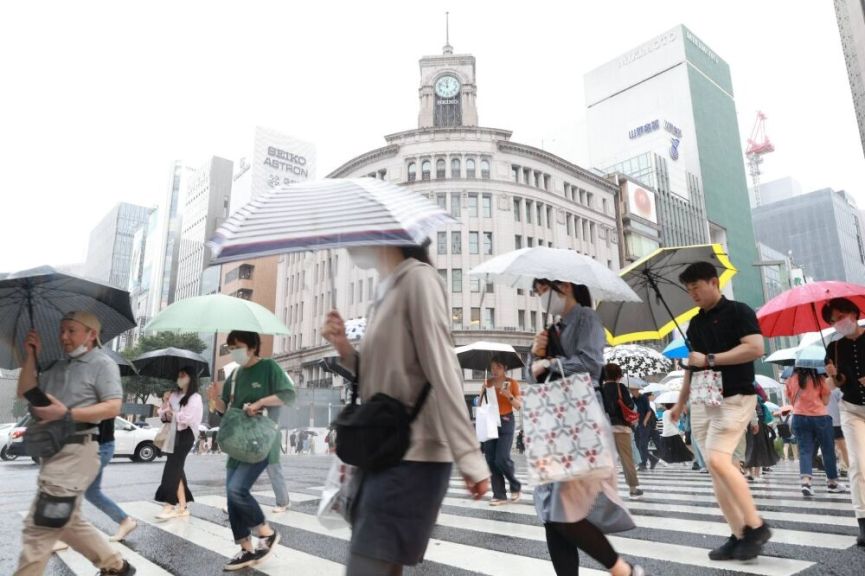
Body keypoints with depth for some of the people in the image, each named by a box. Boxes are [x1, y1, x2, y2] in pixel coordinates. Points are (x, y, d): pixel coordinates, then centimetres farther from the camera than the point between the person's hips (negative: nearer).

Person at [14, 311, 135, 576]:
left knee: (40, 526, -7)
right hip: (54, 450, 9)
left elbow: (113, 407, -16)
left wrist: (66, 413, -23)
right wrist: (31, 356, 1)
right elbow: (24, 393, 9)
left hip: (76, 451, -9)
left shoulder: (102, 364, -7)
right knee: (67, 522, 16)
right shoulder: (58, 366, 17)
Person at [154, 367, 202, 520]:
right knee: (177, 470, 8)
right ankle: (182, 507, 15)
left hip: (185, 436, -7)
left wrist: (173, 414, -4)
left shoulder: (195, 398, -7)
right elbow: (163, 416, 14)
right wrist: (165, 402, -3)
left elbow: (187, 419, -17)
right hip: (173, 435, 7)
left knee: (172, 469, -12)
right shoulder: (175, 395, 15)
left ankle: (170, 506, -10)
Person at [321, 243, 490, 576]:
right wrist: (344, 349, 1)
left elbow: (442, 371, -17)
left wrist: (468, 456, -20)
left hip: (411, 456, -9)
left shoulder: (417, 277, -9)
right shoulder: (383, 292, 17)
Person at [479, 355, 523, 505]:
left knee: (502, 459, -11)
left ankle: (515, 486, 15)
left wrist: (509, 396, -21)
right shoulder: (487, 383, 8)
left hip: (506, 422, -4)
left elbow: (519, 406, -4)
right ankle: (499, 495, 10)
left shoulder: (512, 383, -2)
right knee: (491, 460, 1)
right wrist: (483, 392, -8)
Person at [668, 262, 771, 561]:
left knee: (718, 460, -19)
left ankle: (756, 525, -2)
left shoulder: (738, 312, -4)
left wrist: (710, 359, -15)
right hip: (702, 401, 7)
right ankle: (739, 535, 11)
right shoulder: (694, 324, 15)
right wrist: (680, 402, 21)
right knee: (715, 470, 4)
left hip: (735, 397, -7)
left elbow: (755, 347, -17)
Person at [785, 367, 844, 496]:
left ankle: (806, 481, -18)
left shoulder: (791, 379, 4)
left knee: (805, 450, 1)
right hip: (819, 417, -1)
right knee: (828, 450, 14)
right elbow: (825, 401, 3)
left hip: (799, 417, 2)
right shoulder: (819, 379, -2)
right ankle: (832, 482, 26)